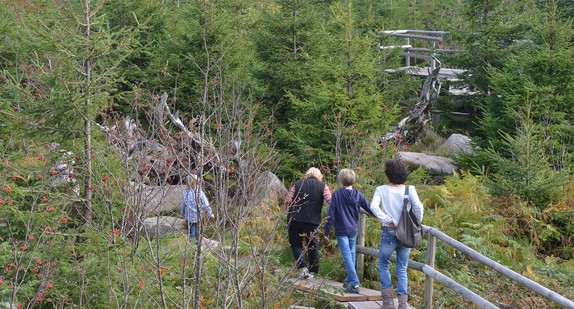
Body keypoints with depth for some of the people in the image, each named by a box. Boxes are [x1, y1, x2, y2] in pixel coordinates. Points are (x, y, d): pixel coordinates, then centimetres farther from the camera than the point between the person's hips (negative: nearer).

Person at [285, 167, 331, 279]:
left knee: (296, 244, 11)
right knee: (313, 245, 13)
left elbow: (288, 201, 1)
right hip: (313, 221, 0)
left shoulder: (297, 184, 8)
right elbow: (330, 201, -7)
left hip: (295, 219, 0)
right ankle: (313, 272, 17)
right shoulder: (323, 186, 5)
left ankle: (303, 267, -9)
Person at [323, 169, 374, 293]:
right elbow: (370, 209, 5)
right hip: (353, 230, 4)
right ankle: (349, 281, 27)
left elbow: (331, 214, -9)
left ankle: (354, 283, -13)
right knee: (351, 255, 17)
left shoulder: (336, 195, -11)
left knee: (347, 257, -5)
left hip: (341, 231, -4)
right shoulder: (358, 195, -1)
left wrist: (327, 231, -2)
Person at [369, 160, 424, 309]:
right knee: (402, 270, 12)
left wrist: (389, 221, -14)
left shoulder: (381, 190, -4)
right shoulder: (410, 190, -3)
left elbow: (374, 207, -20)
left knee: (383, 266, 18)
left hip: (389, 233, -2)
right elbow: (418, 206, -18)